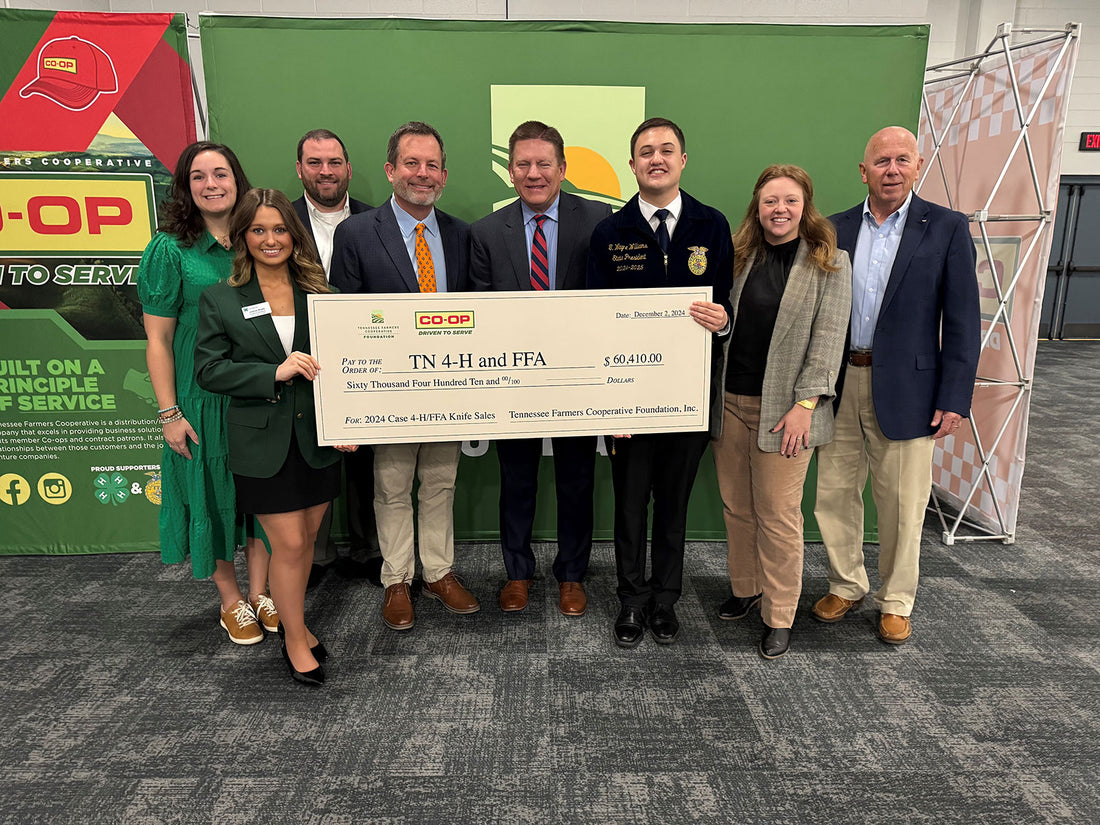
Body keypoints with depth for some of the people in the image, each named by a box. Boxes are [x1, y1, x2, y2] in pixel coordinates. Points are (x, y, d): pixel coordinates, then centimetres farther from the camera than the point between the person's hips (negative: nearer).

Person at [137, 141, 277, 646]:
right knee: (213, 496, 9)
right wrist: (169, 413, -11)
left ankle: (260, 593, 28)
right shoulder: (169, 249, -7)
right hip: (203, 398, -3)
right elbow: (157, 339, -8)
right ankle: (231, 601, 27)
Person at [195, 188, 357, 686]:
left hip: (317, 437, 3)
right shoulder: (219, 300, -1)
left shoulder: (316, 292, 5)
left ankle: (293, 621, 35)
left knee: (307, 538, 14)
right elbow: (208, 371, -6)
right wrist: (275, 373, -19)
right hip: (264, 442, -3)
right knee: (288, 545, 2)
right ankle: (295, 642, 21)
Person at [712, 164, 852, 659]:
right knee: (735, 505, 13)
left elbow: (828, 339, -8)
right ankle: (745, 588, 32)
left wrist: (806, 403, -15)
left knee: (777, 514, 1)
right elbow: (724, 323, 10)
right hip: (731, 400, 4)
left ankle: (779, 617, 16)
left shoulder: (830, 263, -2)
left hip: (784, 409, -4)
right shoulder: (741, 257, 9)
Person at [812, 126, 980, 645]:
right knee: (833, 493, 10)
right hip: (839, 386, 3)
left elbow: (962, 321, -4)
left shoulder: (946, 228, -2)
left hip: (906, 389, -3)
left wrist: (954, 399, -9)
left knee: (902, 505, 7)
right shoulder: (836, 229, 6)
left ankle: (896, 602, 27)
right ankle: (846, 585, 31)